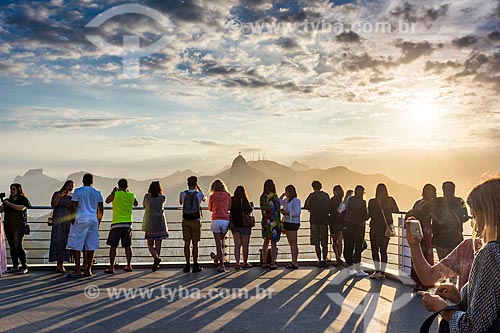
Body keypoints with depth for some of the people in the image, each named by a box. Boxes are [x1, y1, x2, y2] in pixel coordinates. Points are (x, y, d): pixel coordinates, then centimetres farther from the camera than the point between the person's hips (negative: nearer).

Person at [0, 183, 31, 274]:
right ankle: (15, 266, 8)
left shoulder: (24, 200, 1)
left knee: (18, 246, -13)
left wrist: (9, 204, -17)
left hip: (19, 226, -6)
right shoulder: (8, 200, 18)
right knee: (12, 247, 4)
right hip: (8, 226, 6)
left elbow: (21, 208, -17)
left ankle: (25, 267, -10)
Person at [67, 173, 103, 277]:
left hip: (81, 220, -4)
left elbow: (73, 207, -5)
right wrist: (98, 222, 19)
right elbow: (100, 209, 10)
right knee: (91, 246, 7)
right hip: (93, 220, 4)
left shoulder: (78, 191, 0)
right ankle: (88, 270, 9)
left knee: (76, 246, 0)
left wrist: (72, 220, 3)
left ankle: (78, 270, -7)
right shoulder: (97, 192, 9)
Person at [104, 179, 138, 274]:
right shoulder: (131, 195, 2)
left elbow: (107, 201, 10)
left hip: (117, 223, -3)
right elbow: (136, 204, 23)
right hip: (128, 223, 4)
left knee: (113, 246, 1)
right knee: (127, 246, 11)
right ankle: (129, 266, 17)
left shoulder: (116, 194, -7)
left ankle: (111, 267, -1)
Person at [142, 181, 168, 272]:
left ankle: (156, 258, -17)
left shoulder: (147, 196, 0)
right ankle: (156, 264, 7)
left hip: (149, 223, -1)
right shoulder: (163, 197, 1)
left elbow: (144, 206, 16)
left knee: (150, 244, 7)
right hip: (160, 223, 1)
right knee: (158, 244, 7)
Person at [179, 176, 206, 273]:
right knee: (195, 243, 2)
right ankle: (195, 265, 5)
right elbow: (204, 199, 19)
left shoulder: (183, 194, -2)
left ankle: (187, 265, 9)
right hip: (196, 221, -2)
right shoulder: (199, 194, -6)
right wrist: (198, 188, 24)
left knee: (187, 243, 6)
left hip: (186, 221, 2)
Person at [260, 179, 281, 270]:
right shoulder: (274, 196, -13)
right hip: (274, 221, -6)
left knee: (266, 241, 14)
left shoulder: (262, 197, 5)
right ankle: (272, 263, 2)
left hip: (265, 221, 6)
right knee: (273, 242, 0)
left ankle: (264, 262, 18)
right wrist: (279, 222, -8)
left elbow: (262, 210, 10)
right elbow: (277, 210, -13)